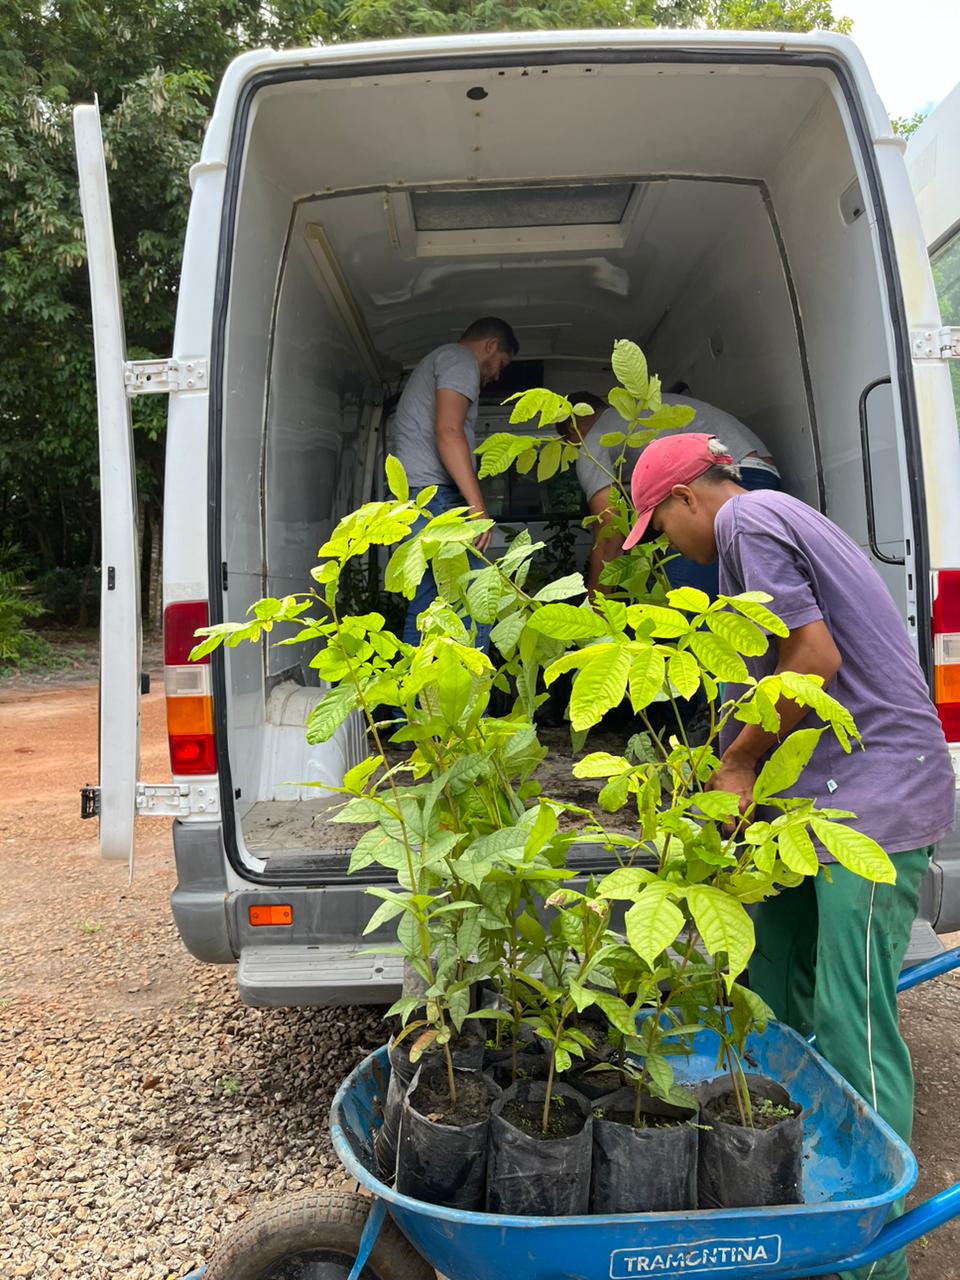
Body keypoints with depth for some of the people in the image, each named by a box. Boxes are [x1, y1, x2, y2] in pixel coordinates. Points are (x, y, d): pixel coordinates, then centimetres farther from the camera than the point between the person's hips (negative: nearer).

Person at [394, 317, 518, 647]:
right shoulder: (460, 359, 0)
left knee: (423, 611, 8)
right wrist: (478, 505, -20)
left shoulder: (431, 364, 32)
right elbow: (448, 430, -16)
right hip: (435, 495, -10)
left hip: (410, 498, 10)